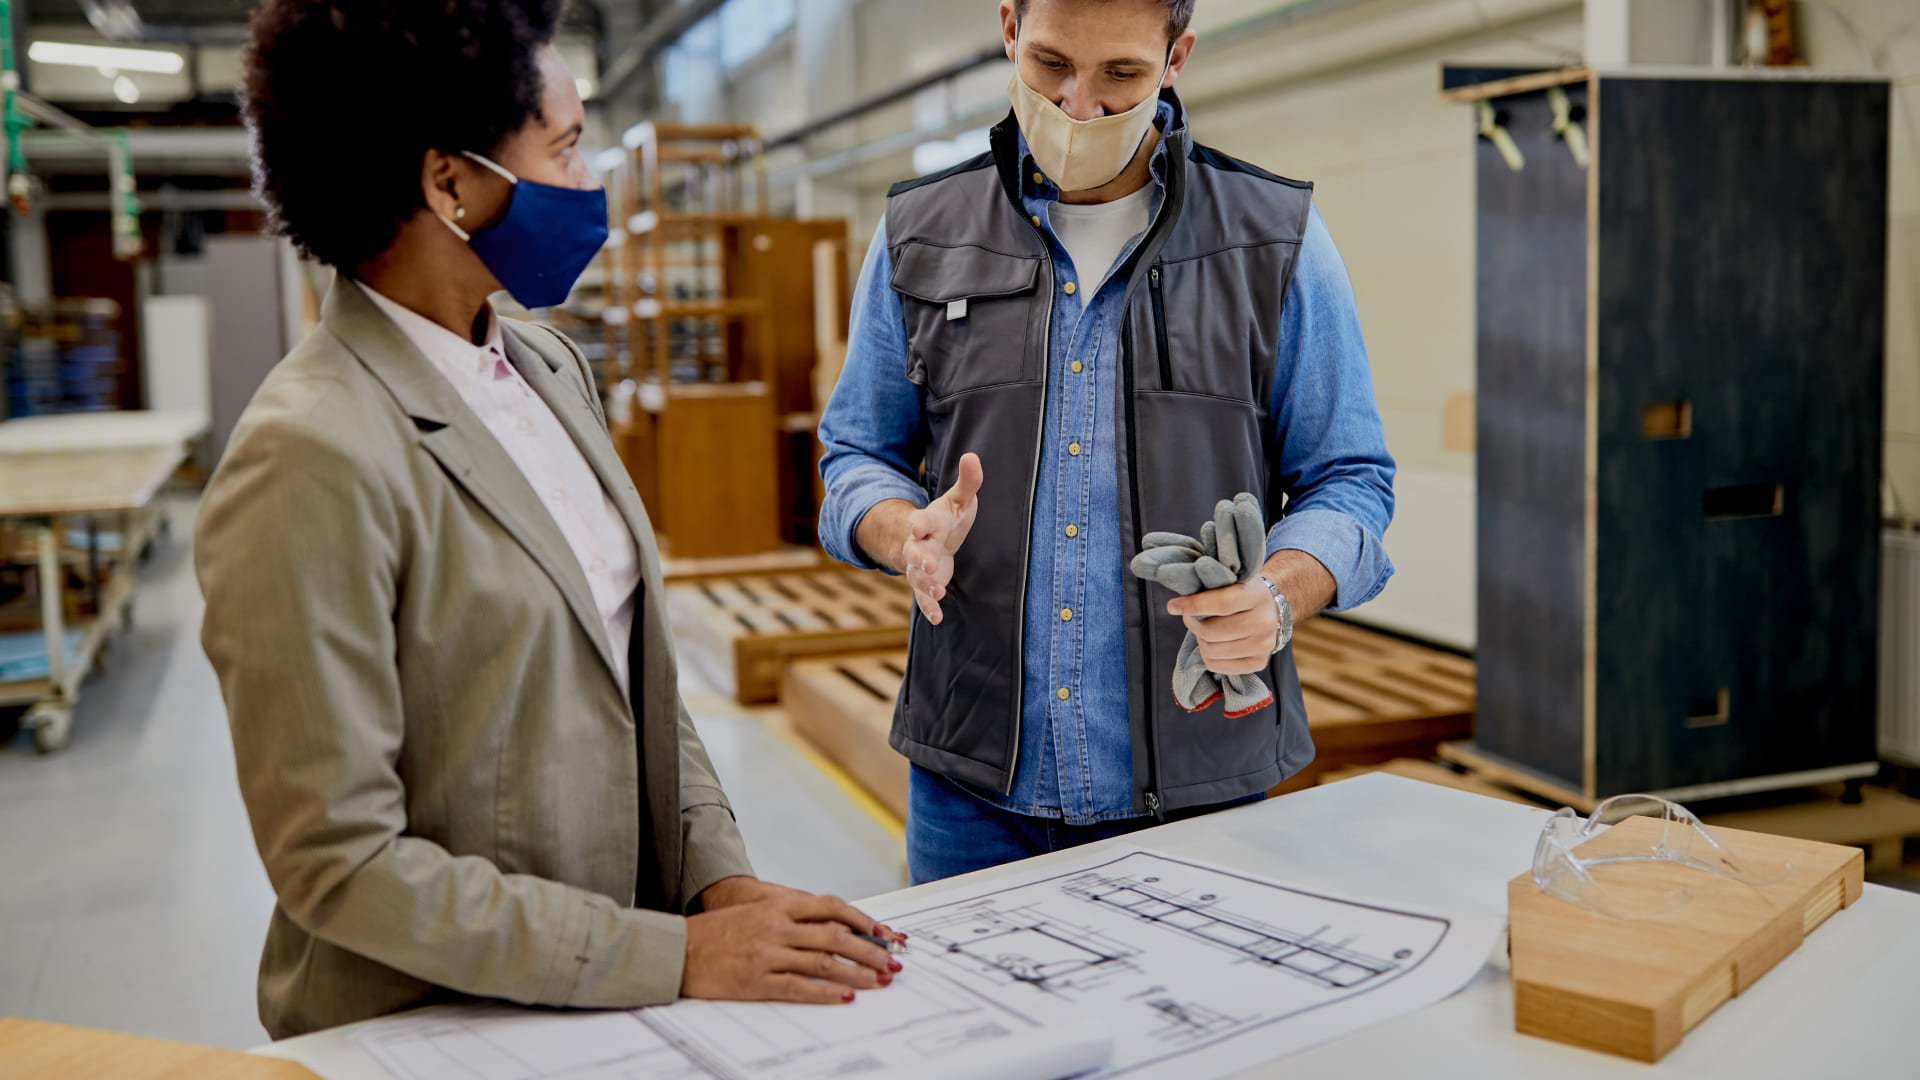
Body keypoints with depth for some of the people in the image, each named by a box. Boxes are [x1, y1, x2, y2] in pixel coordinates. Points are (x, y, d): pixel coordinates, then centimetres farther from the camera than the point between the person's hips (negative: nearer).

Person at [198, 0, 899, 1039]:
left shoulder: (549, 367, 6)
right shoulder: (312, 458, -19)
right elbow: (338, 862, -18)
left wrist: (721, 879, -1)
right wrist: (673, 956, -16)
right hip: (431, 1030, -6)